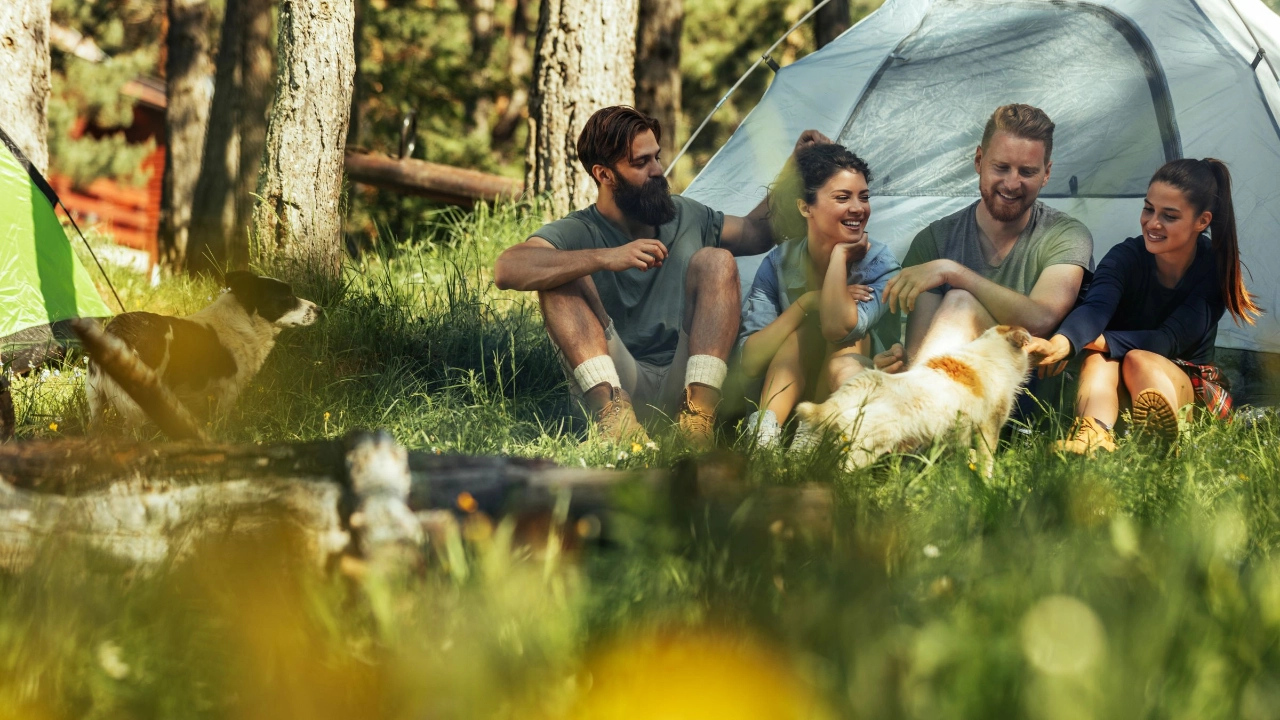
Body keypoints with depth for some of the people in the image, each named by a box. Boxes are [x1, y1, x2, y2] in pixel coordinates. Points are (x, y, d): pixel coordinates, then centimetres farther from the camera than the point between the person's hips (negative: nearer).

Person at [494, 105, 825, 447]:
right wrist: (607, 258, -32)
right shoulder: (578, 232, -2)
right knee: (561, 275, -19)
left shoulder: (686, 217, 16)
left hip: (682, 382, 3)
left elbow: (756, 233, 32)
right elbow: (507, 269, -23)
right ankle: (611, 406, -39)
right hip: (620, 384, -3)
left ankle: (697, 412, -30)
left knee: (716, 261, -13)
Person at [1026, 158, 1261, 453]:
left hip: (1193, 387, -1)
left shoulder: (1217, 267, -13)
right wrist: (1062, 342, -56)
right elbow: (1095, 308, -33)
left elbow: (1171, 340, -22)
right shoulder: (1126, 258, -12)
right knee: (1099, 360, -32)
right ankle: (1095, 433, -65)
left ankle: (1159, 440, -69)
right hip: (1121, 394, 1)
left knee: (1138, 360, -34)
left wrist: (1100, 341, -34)